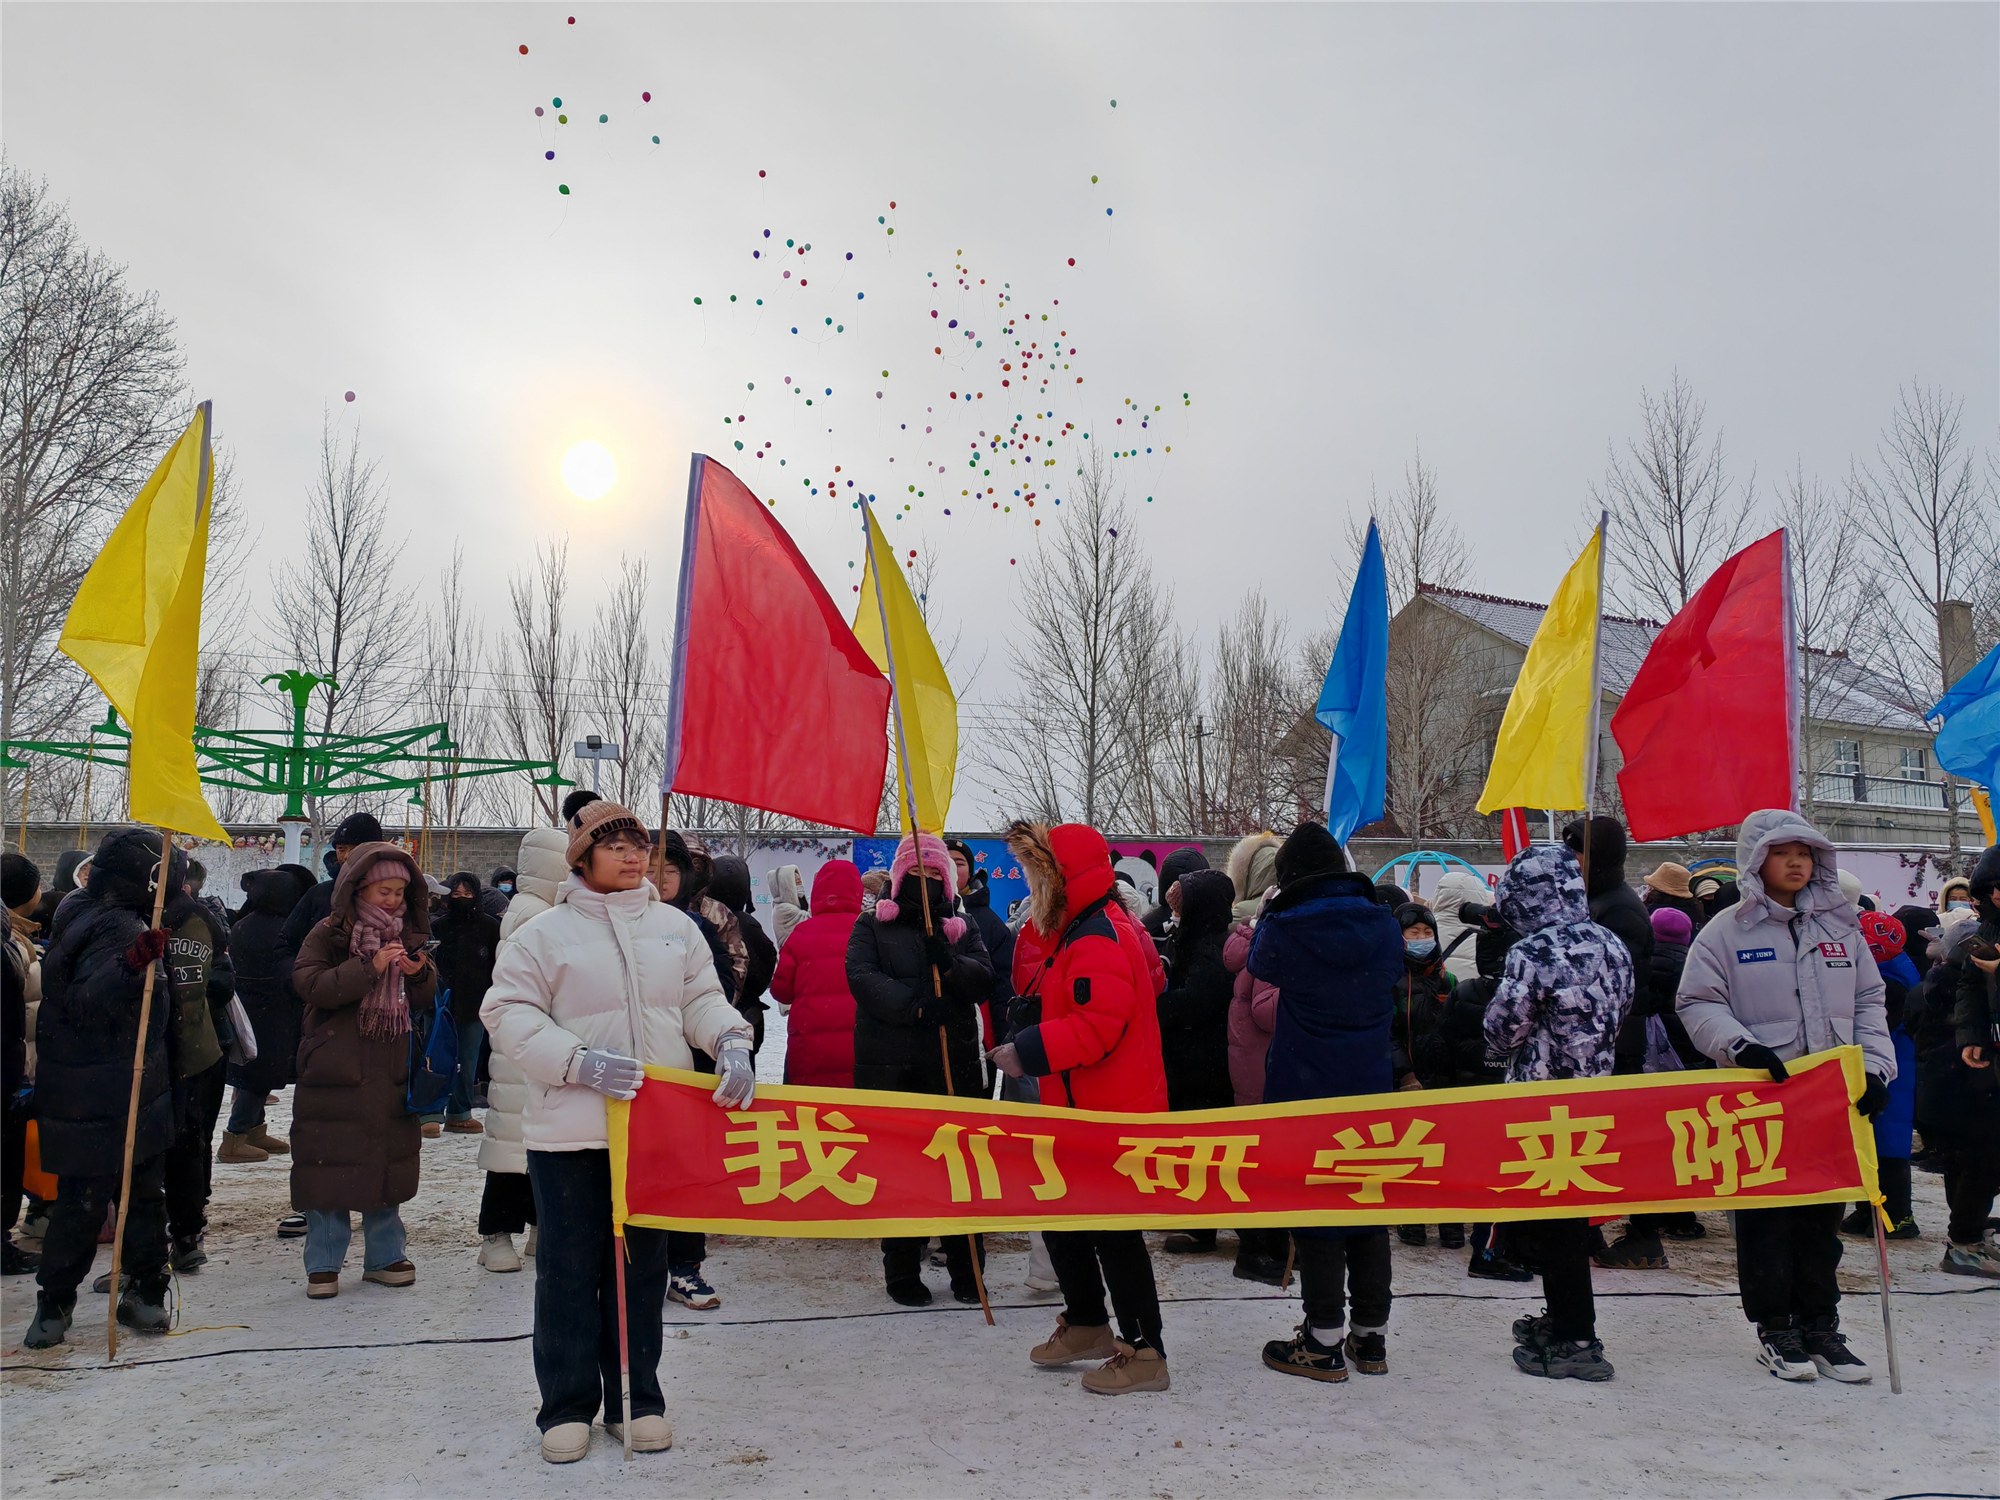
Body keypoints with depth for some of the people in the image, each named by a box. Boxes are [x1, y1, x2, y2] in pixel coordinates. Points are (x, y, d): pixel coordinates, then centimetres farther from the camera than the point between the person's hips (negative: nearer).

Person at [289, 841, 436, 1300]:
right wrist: (370, 968, -25)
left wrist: (420, 974, -9)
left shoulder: (408, 935, 11)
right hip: (334, 1070, -4)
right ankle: (324, 1263, 11)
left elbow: (426, 1000, 14)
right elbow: (310, 984, -17)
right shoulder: (329, 933, -3)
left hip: (391, 1072, 4)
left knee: (388, 1163, 9)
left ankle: (384, 1256, 20)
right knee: (329, 1166, 0)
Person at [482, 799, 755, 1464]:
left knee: (643, 1265, 12)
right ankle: (568, 1405, 19)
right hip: (571, 1128, -3)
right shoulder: (544, 933, -1)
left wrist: (730, 1043, -12)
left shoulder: (676, 928, 10)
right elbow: (509, 1013, -5)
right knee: (570, 1268, 5)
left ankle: (636, 1398, 25)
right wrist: (579, 1062, -18)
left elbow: (703, 999, 9)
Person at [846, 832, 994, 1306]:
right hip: (890, 1066, -2)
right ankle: (901, 1271, 15)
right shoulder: (873, 925, 6)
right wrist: (915, 1005, -24)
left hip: (955, 1061, 2)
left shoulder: (962, 927, 13)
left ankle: (965, 1268, 16)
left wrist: (949, 963, -21)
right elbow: (861, 977, -11)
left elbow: (984, 980, -1)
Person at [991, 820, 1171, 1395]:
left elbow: (1099, 1024, -28)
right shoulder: (1077, 931, 14)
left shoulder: (1097, 938, -20)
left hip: (1110, 1110, -11)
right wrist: (1036, 927, 3)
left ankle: (1145, 1351, 10)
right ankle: (1087, 1325, 35)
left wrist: (1028, 1051, -24)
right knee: (1061, 1217, 19)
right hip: (1080, 1108, 11)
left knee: (1112, 1230, -2)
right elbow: (1036, 986, 14)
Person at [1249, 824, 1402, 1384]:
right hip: (1371, 1091, 5)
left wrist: (1275, 908, 15)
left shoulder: (1286, 929, -15)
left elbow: (1260, 964, 7)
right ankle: (1372, 1336, 22)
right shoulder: (1383, 926, -2)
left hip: (1304, 1095, -4)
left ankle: (1324, 1344, 8)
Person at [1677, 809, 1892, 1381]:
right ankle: (1774, 1327, 15)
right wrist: (1741, 1045, -19)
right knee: (1766, 1216, 3)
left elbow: (1869, 1002, 12)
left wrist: (1874, 1065, 0)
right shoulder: (1727, 931, -1)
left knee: (1823, 1215, 10)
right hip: (1760, 1097, -3)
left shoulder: (1841, 926, 11)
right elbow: (1698, 1004, -4)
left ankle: (1820, 1326, 21)